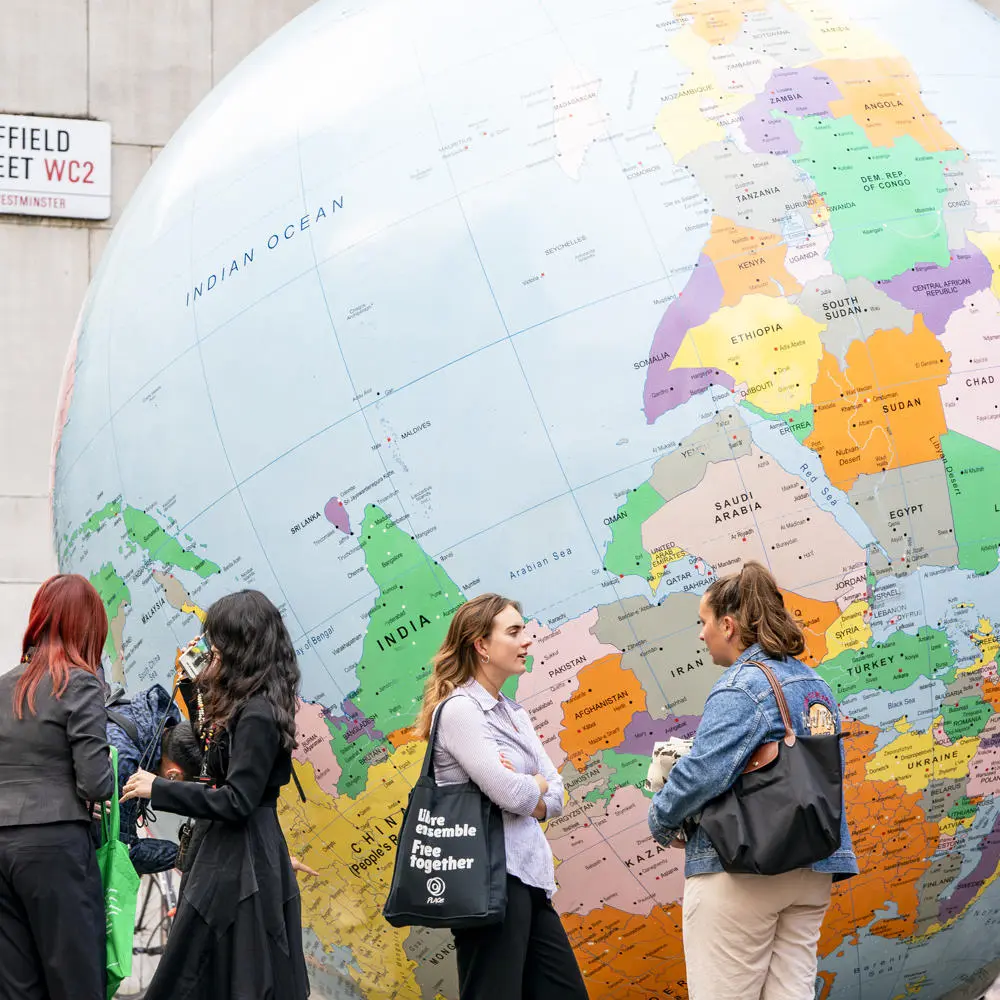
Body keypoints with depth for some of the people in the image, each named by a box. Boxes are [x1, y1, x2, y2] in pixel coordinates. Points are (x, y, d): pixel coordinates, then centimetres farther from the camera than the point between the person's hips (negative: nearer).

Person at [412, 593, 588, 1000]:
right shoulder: (460, 709, -10)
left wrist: (522, 789, -10)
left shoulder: (515, 714, 17)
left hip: (528, 877, 9)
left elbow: (555, 799, 11)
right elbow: (510, 794, -20)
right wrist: (538, 783, 2)